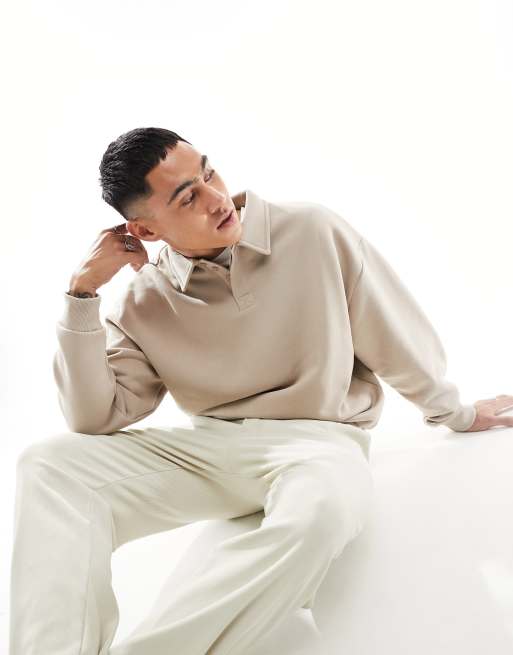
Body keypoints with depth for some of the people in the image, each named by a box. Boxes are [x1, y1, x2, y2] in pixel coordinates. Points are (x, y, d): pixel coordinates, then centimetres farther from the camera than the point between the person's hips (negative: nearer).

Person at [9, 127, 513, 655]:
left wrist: (456, 414, 18)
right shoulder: (144, 302, 1)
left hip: (317, 440, -3)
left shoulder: (315, 233, -6)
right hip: (206, 447, 3)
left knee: (318, 510, -41)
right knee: (48, 465, -18)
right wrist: (81, 293, -11)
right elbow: (95, 419, -6)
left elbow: (401, 340, 5)